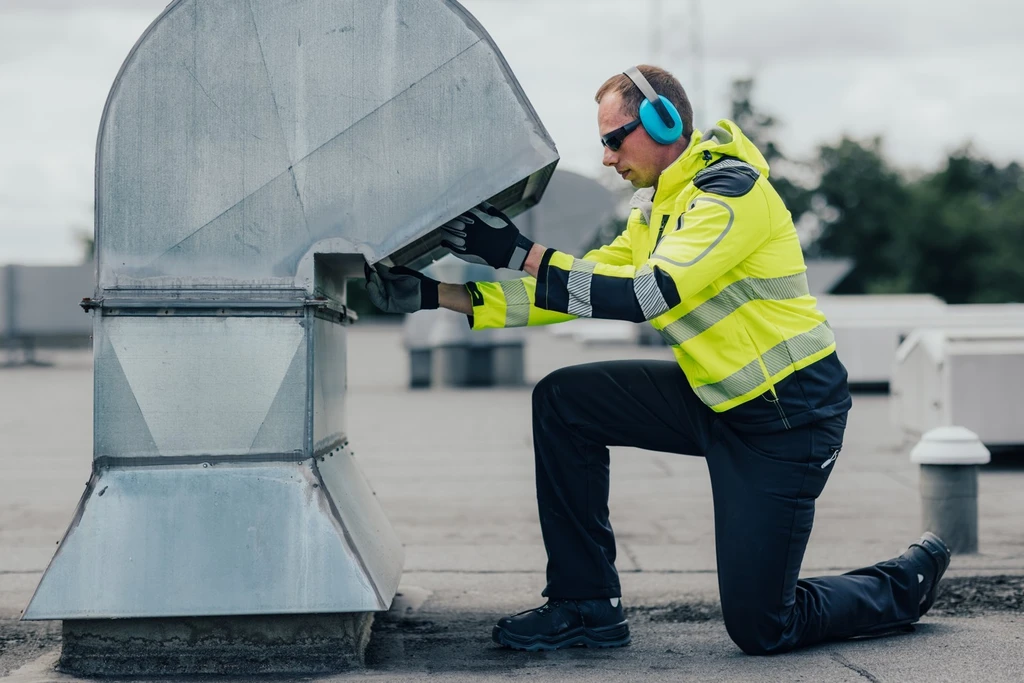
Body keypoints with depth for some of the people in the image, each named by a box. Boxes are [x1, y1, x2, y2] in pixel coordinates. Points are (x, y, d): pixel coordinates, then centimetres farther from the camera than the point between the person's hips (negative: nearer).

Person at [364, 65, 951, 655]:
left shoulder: (731, 189, -18)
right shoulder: (654, 211, 10)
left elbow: (648, 295, -29)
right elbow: (589, 285, 8)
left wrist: (523, 253, -30)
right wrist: (443, 296, 2)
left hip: (789, 413, -8)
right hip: (716, 400, 9)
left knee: (759, 628, -7)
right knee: (563, 401, -2)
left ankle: (912, 580, 21)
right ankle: (587, 606, 5)